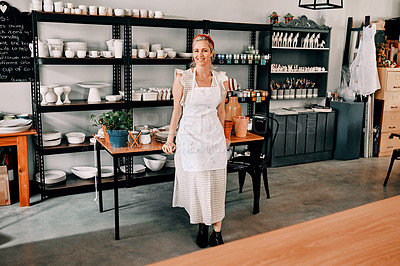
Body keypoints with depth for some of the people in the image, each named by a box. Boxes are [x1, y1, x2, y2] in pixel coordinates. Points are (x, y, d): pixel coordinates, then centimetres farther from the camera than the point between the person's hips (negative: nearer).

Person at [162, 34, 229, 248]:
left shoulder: (221, 80, 3)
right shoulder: (183, 78, -5)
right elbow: (177, 111, 0)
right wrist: (170, 139, 1)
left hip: (214, 135, 3)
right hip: (190, 134, -2)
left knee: (216, 184, 4)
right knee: (196, 183, 1)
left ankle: (217, 231, 16)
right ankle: (202, 226, 23)